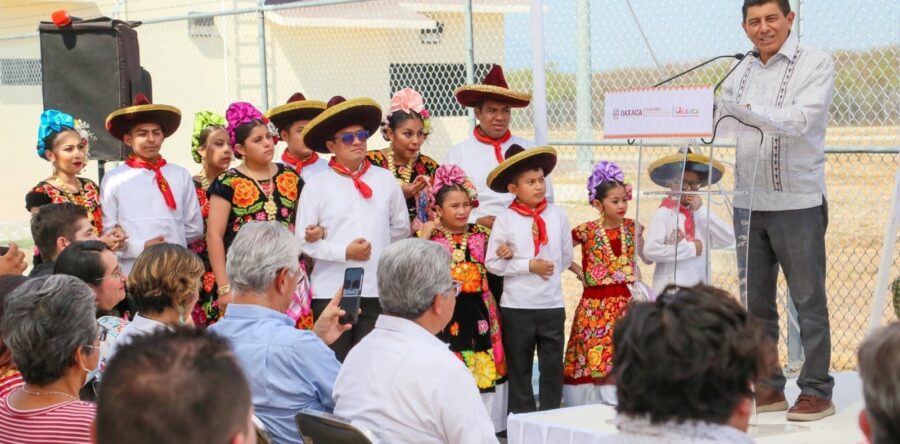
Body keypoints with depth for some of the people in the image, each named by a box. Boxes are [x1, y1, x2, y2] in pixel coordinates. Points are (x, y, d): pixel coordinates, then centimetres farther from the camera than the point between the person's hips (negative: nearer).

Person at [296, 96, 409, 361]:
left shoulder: (385, 180, 7)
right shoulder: (317, 185, 0)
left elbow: (401, 230, 13)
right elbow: (304, 240, -4)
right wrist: (344, 252, -13)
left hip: (378, 291, 2)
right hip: (331, 291, -2)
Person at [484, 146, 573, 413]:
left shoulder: (558, 215, 0)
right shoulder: (505, 219, -7)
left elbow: (566, 257, 6)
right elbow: (492, 263, -7)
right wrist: (530, 266, -14)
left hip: (552, 304, 2)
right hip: (516, 306, -2)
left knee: (553, 368, 9)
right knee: (519, 369, 9)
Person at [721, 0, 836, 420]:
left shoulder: (816, 63, -5)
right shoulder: (743, 71, 13)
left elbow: (803, 118, -20)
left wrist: (752, 111, -34)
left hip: (797, 201, -6)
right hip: (749, 201, 6)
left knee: (809, 302, 1)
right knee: (756, 302, 10)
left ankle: (816, 391, 7)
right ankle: (768, 388, 19)